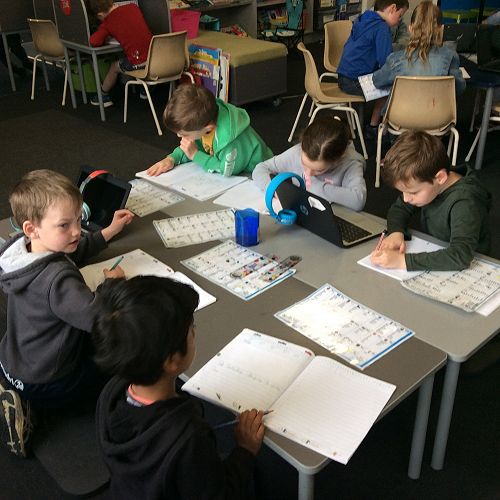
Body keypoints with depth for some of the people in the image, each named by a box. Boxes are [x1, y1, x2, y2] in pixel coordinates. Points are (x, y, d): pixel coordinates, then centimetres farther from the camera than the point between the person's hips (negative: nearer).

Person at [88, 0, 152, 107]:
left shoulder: (107, 23, -3)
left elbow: (93, 41, -10)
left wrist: (104, 40, 9)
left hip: (137, 63, -4)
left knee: (114, 67, 25)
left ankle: (103, 96, 42)